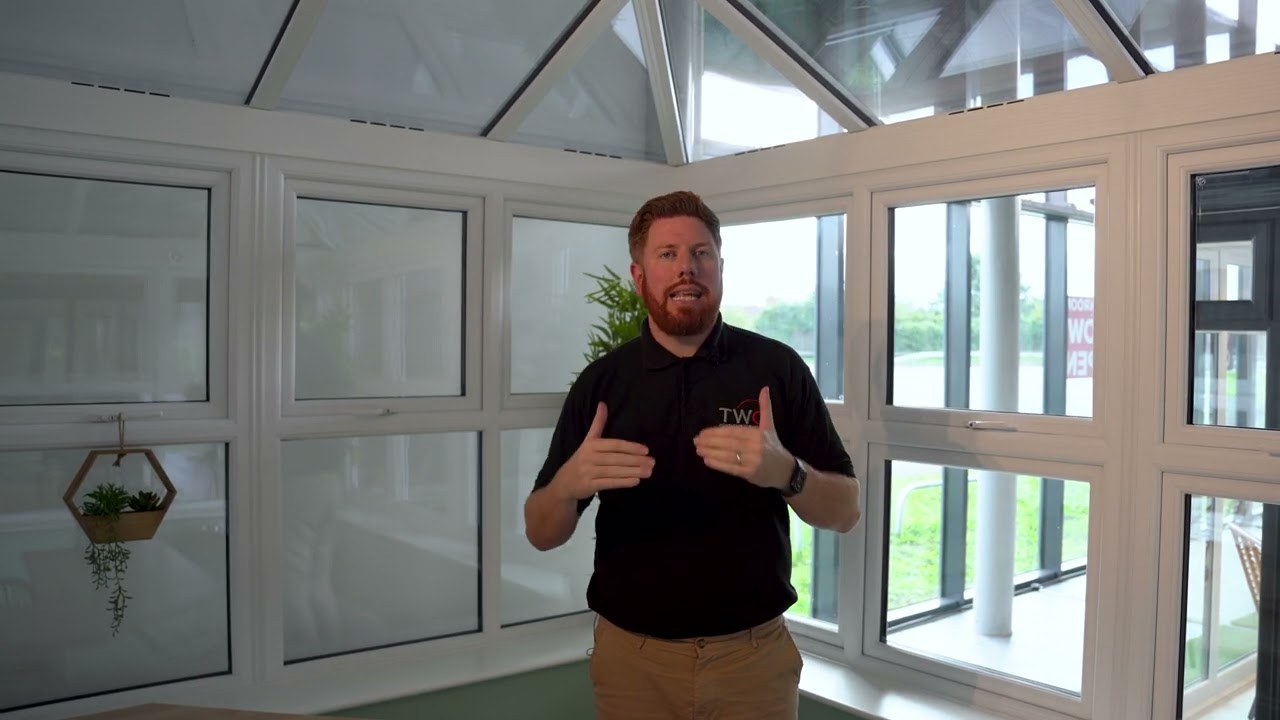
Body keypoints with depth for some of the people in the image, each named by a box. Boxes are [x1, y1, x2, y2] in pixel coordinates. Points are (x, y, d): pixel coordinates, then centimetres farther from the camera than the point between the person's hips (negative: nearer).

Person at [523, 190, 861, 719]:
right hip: (632, 656, 1)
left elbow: (845, 512, -4)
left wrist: (785, 472, -25)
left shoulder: (778, 368, -6)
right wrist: (567, 484, -23)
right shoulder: (600, 382, -3)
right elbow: (541, 534, -1)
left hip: (755, 653, -1)